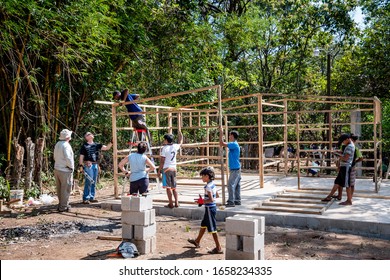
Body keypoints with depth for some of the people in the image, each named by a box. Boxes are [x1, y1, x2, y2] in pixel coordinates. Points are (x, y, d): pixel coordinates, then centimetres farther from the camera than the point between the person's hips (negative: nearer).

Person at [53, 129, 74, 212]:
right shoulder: (66, 145, -17)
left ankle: (61, 204, 27)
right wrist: (72, 167, -10)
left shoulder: (57, 144, 9)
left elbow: (55, 157, 14)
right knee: (65, 189, 0)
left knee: (59, 188, 16)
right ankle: (63, 206, 4)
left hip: (57, 169, 9)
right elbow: (68, 158, -23)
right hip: (65, 171, -9)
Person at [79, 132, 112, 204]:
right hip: (88, 165, -6)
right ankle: (85, 198, -3)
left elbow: (106, 148, 8)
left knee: (94, 182, 10)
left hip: (95, 165, 6)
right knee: (89, 182, -10)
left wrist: (111, 143, -5)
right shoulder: (84, 145, -1)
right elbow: (81, 156, -3)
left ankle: (91, 197, 20)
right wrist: (80, 166, -9)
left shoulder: (96, 145, 12)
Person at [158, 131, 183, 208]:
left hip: (166, 169, -5)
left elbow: (162, 161, -10)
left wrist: (159, 171, -4)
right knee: (174, 187, 12)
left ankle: (171, 204, -3)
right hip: (174, 169, 5)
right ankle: (176, 203, 8)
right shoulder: (175, 147, 5)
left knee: (168, 187, -3)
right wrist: (180, 135, 44)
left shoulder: (164, 148, -9)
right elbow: (180, 143, 29)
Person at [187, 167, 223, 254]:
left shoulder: (208, 186, -22)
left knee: (212, 229, -2)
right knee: (203, 225, 23)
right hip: (212, 207, 10)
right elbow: (216, 195, 17)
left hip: (209, 208, -10)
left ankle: (218, 248, 4)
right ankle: (197, 241, 40)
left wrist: (202, 201, -15)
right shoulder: (213, 184, 7)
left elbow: (211, 199, -28)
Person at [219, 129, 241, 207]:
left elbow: (222, 143, -20)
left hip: (235, 169, -10)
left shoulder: (234, 144, -17)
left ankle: (231, 202, -7)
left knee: (230, 185, -9)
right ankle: (237, 201, 19)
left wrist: (221, 133, -14)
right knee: (236, 185, 13)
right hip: (236, 168, 10)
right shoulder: (234, 144, 14)